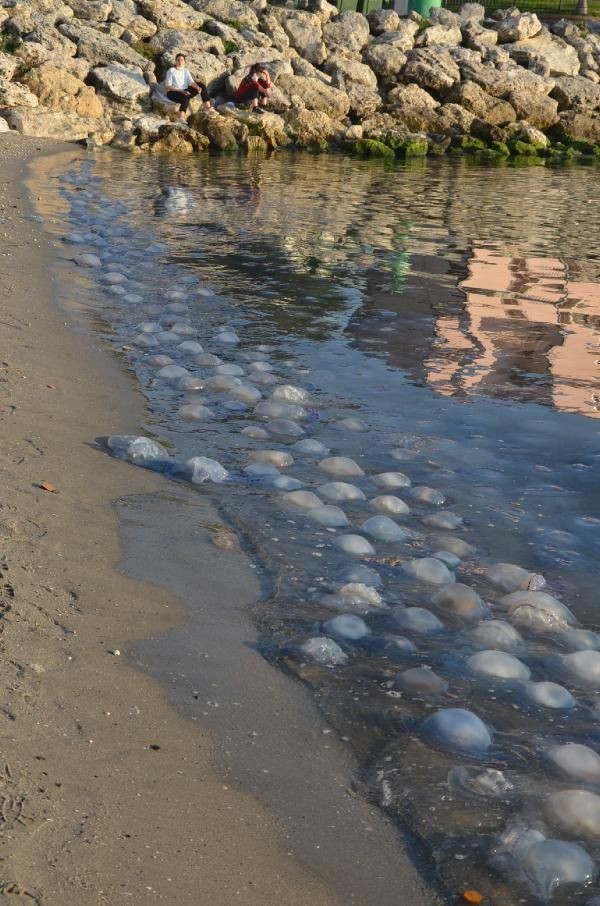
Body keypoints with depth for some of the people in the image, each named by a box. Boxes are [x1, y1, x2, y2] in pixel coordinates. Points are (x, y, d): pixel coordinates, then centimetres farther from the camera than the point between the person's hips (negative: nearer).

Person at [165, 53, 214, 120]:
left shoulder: (186, 71, 10)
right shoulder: (171, 71, -7)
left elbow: (191, 82, -2)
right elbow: (168, 87, -14)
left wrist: (198, 87, -26)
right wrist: (181, 91, -26)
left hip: (185, 91, 6)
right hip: (173, 93, -6)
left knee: (202, 87, -7)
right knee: (186, 98, -39)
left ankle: (208, 107, -14)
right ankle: (181, 118, -53)